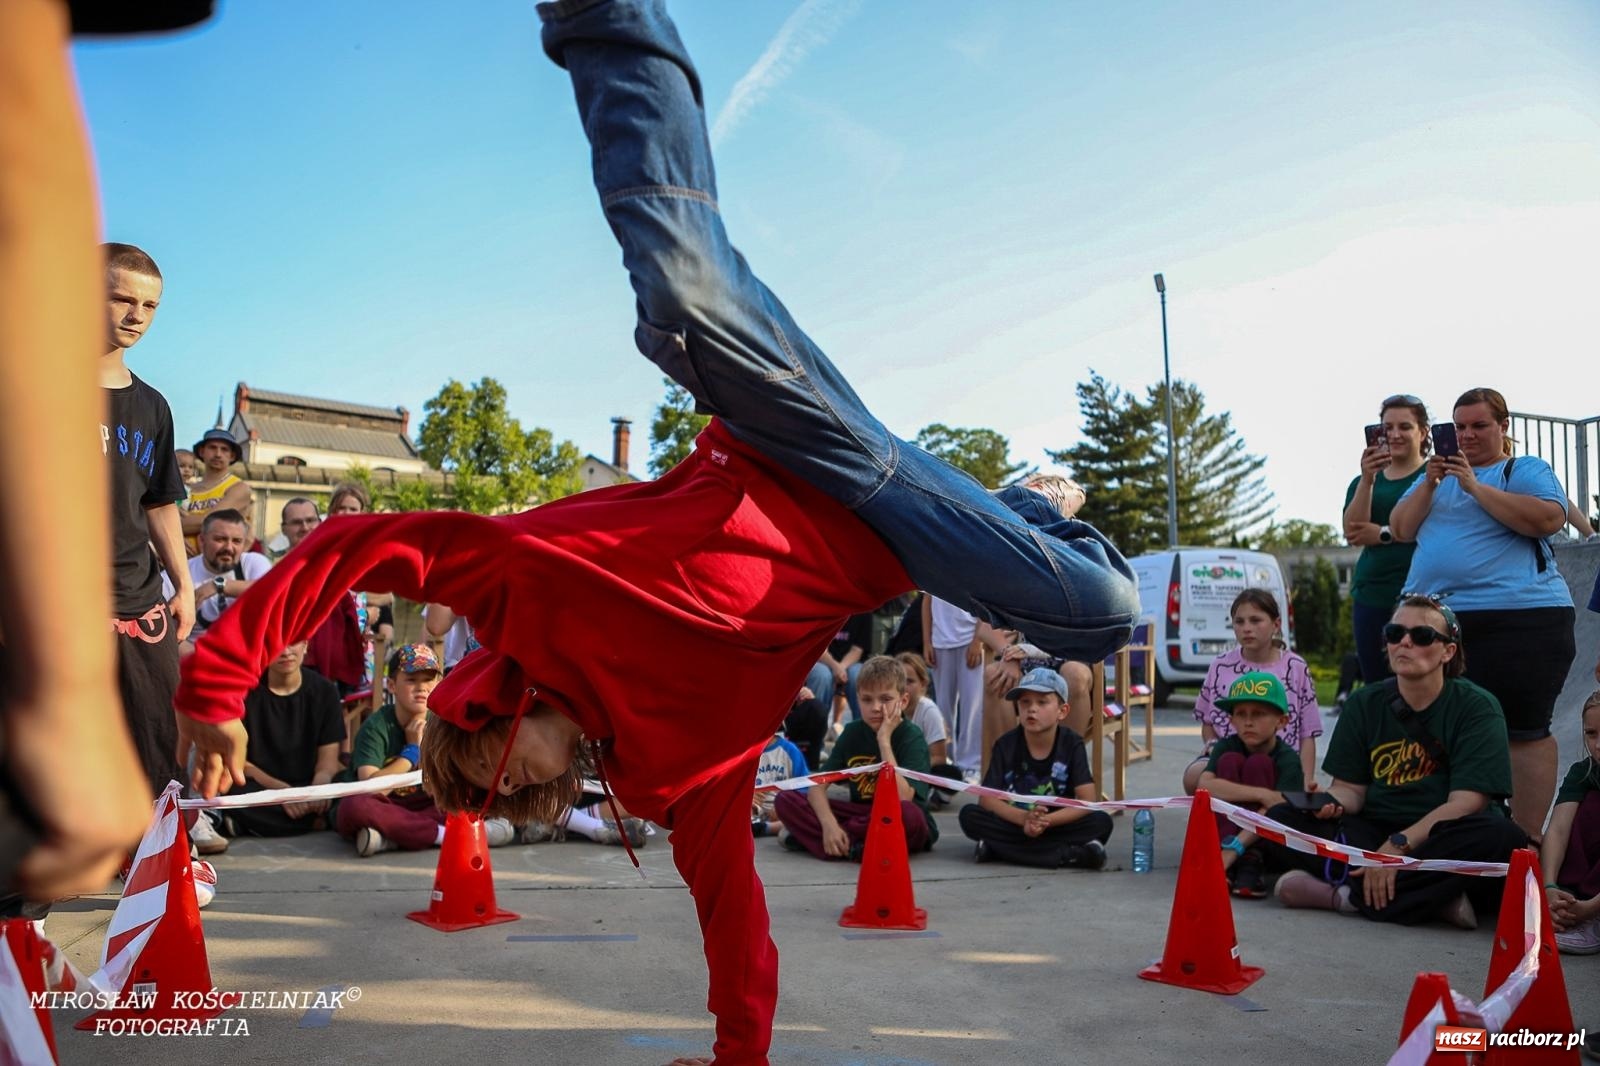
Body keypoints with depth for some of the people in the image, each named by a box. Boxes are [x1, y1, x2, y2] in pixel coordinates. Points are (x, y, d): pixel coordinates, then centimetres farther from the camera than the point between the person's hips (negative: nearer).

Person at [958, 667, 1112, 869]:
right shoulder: (1006, 745, -4)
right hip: (1013, 823, 1)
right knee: (969, 815, -26)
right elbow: (987, 798, -10)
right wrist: (1024, 818, -28)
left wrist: (1046, 821, -27)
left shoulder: (1072, 744, -5)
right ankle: (1066, 855, -31)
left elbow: (1088, 801, -13)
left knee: (1102, 822, -24)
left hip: (1056, 825, -1)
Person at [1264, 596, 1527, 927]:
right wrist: (1331, 803, -20)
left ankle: (1347, 896, -28)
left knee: (1500, 837, -35)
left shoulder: (1477, 707, -5)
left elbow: (1465, 802, -15)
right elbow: (1350, 787, 5)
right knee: (1280, 819, -19)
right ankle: (1435, 896, -27)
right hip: (1372, 835, 3)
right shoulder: (1364, 704, 7)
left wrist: (1398, 845, -25)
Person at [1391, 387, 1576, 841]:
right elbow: (1402, 529, 11)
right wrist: (1429, 484, -4)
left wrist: (1476, 487, -15)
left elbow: (1549, 518, -14)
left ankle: (1527, 841, -2)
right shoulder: (1438, 474, 21)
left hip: (1518, 618, -6)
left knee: (1523, 732, -5)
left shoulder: (1527, 470, 4)